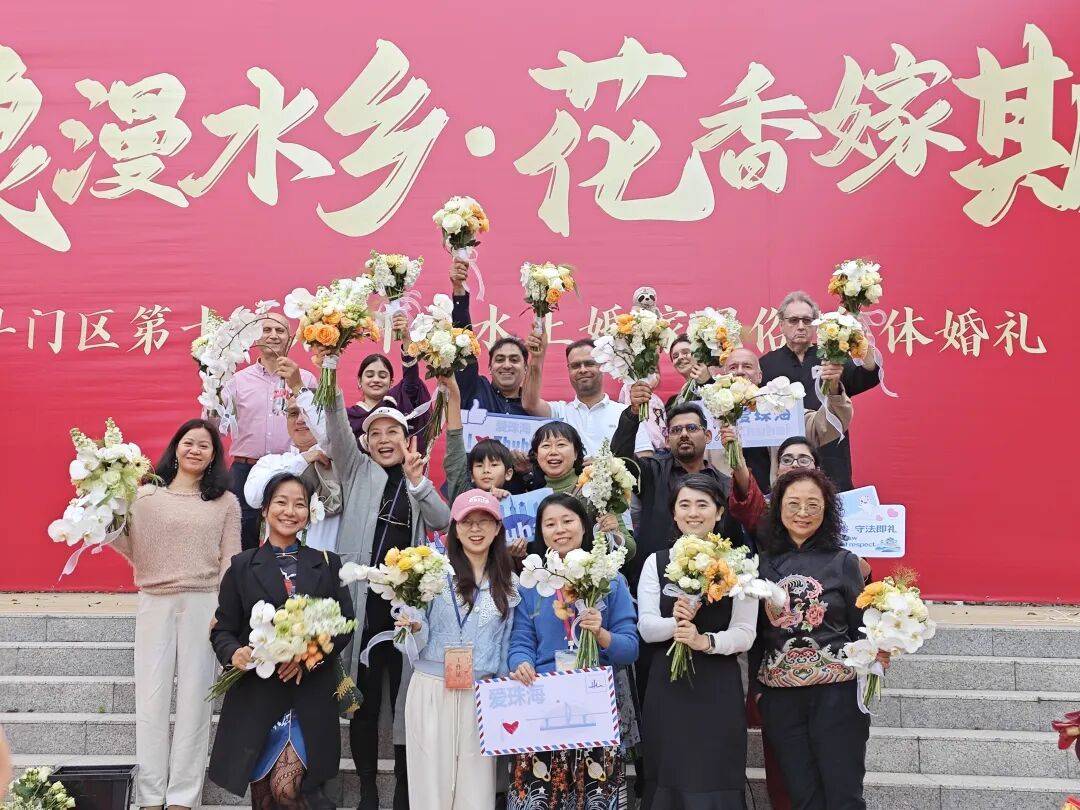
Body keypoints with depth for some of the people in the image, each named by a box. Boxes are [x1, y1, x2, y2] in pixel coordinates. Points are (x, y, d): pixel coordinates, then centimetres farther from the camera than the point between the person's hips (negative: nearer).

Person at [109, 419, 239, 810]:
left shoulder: (226, 502, 8)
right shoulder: (146, 495, 7)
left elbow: (230, 561, 4)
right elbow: (133, 550, 3)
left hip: (204, 605, 0)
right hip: (154, 603, 0)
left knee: (194, 700, 2)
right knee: (151, 700, 2)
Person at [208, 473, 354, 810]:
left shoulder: (327, 564, 9)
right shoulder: (242, 566, 6)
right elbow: (222, 630, 4)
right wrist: (234, 654, -17)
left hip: (310, 695, -1)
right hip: (256, 693, 1)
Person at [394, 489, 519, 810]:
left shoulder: (509, 583, 8)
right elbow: (422, 641, 0)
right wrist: (415, 626, -21)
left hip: (483, 695, 2)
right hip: (432, 690, -2)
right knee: (432, 784, 4)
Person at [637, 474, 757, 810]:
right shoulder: (656, 562, 6)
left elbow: (745, 634, -5)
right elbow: (645, 628, -1)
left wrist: (705, 641, -22)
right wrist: (674, 622, -21)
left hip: (719, 687, -1)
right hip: (667, 685, 2)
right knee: (668, 780, 7)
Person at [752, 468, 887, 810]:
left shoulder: (844, 562, 1)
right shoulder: (763, 563, 5)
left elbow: (860, 629, 5)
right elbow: (756, 633, 11)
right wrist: (756, 687, 8)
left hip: (836, 692, -2)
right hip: (779, 696, 2)